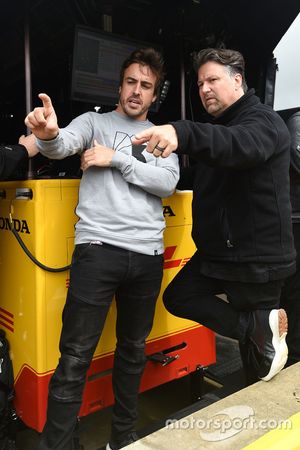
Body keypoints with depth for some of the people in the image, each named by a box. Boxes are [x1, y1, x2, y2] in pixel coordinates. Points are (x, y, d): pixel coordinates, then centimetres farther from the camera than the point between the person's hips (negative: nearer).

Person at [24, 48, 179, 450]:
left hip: (148, 255, 4)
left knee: (133, 350, 15)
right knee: (75, 356, -4)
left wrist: (117, 159, -9)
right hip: (98, 249, -3)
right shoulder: (94, 121, 9)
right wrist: (48, 135, -36)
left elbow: (168, 183, -2)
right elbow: (63, 145, -13)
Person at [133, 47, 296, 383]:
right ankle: (261, 325, 3)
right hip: (216, 252, 8)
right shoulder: (217, 127, 16)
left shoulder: (263, 121, -14)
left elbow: (241, 146, -39)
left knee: (254, 332, -1)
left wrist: (182, 134, -57)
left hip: (259, 258, -8)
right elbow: (195, 177, 19)